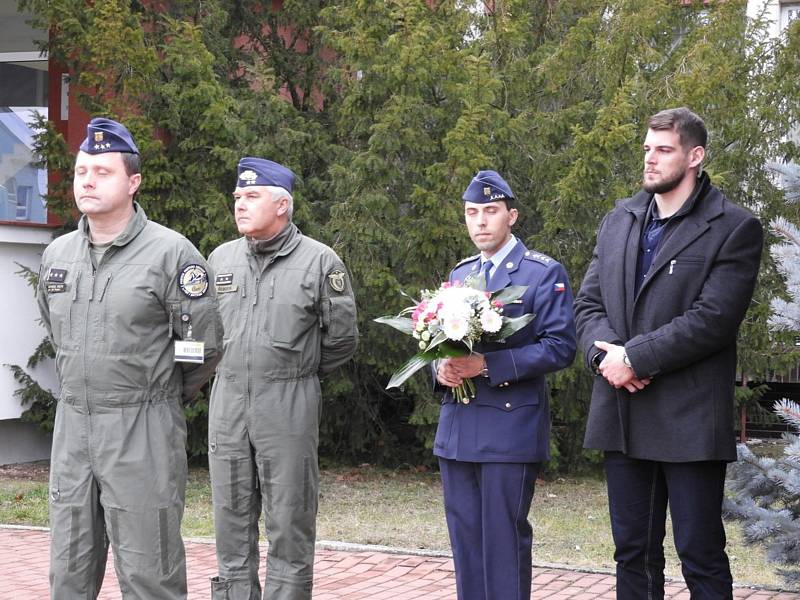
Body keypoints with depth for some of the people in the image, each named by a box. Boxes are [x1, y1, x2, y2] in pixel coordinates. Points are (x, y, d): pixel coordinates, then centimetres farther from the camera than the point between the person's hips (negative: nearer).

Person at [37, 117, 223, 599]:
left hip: (143, 430, -6)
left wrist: (166, 396, 6)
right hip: (72, 421, 6)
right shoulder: (58, 254, 9)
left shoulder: (171, 253, -10)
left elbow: (204, 343, -7)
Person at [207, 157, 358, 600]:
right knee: (232, 522, 9)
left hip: (289, 407, -4)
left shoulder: (319, 261, -3)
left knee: (289, 525, 0)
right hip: (227, 401, 4)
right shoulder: (220, 259, 10)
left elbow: (341, 338, 2)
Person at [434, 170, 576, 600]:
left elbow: (559, 347, -12)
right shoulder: (459, 275, 16)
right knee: (465, 536, 9)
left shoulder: (545, 273, -4)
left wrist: (489, 364, -20)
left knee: (504, 538, -3)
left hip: (511, 428, -6)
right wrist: (441, 368, -3)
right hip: (457, 429, 6)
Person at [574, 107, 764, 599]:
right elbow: (589, 302, 10)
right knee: (634, 552, 13)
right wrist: (604, 353, -10)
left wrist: (635, 357, -15)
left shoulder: (735, 229, -5)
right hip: (623, 415, 6)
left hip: (690, 420, -6)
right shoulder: (619, 221, 13)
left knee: (701, 556, 0)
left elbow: (712, 319, -14)